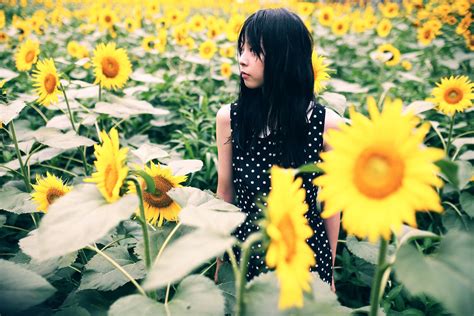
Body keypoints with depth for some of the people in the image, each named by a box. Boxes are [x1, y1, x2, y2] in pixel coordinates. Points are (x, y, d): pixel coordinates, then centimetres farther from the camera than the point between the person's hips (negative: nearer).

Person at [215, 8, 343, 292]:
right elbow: (225, 195, 0)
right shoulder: (229, 118, -11)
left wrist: (330, 271, 7)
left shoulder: (327, 124, -14)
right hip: (245, 255, 1)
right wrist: (220, 264, 8)